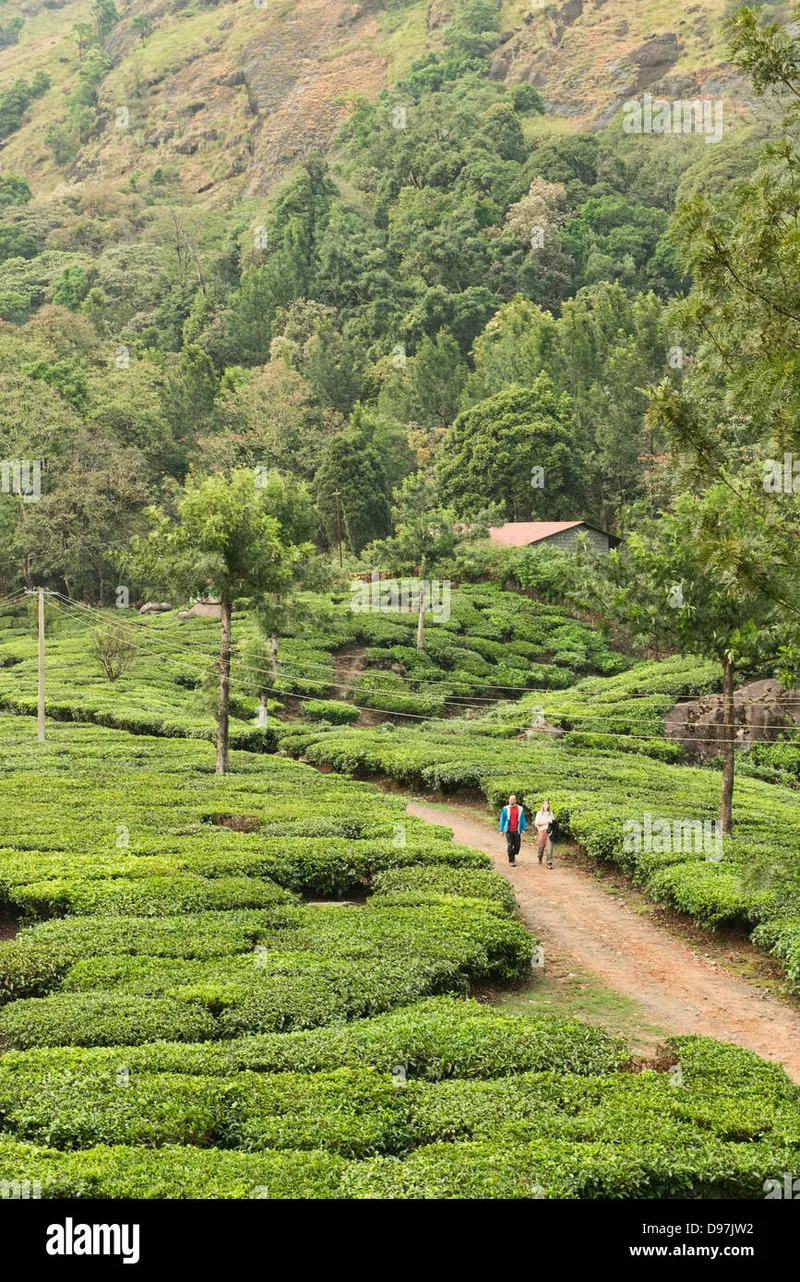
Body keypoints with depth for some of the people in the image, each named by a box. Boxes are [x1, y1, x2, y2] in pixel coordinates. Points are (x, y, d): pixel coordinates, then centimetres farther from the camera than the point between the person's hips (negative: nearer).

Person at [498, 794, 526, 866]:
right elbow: (502, 819, 6)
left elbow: (523, 819, 9)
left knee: (517, 846, 5)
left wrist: (523, 829, 3)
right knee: (510, 846, -4)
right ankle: (511, 861, 4)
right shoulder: (505, 809, 1)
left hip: (517, 831, 1)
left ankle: (513, 855, 33)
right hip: (509, 831, -1)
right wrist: (501, 830, 3)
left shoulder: (520, 809, 4)